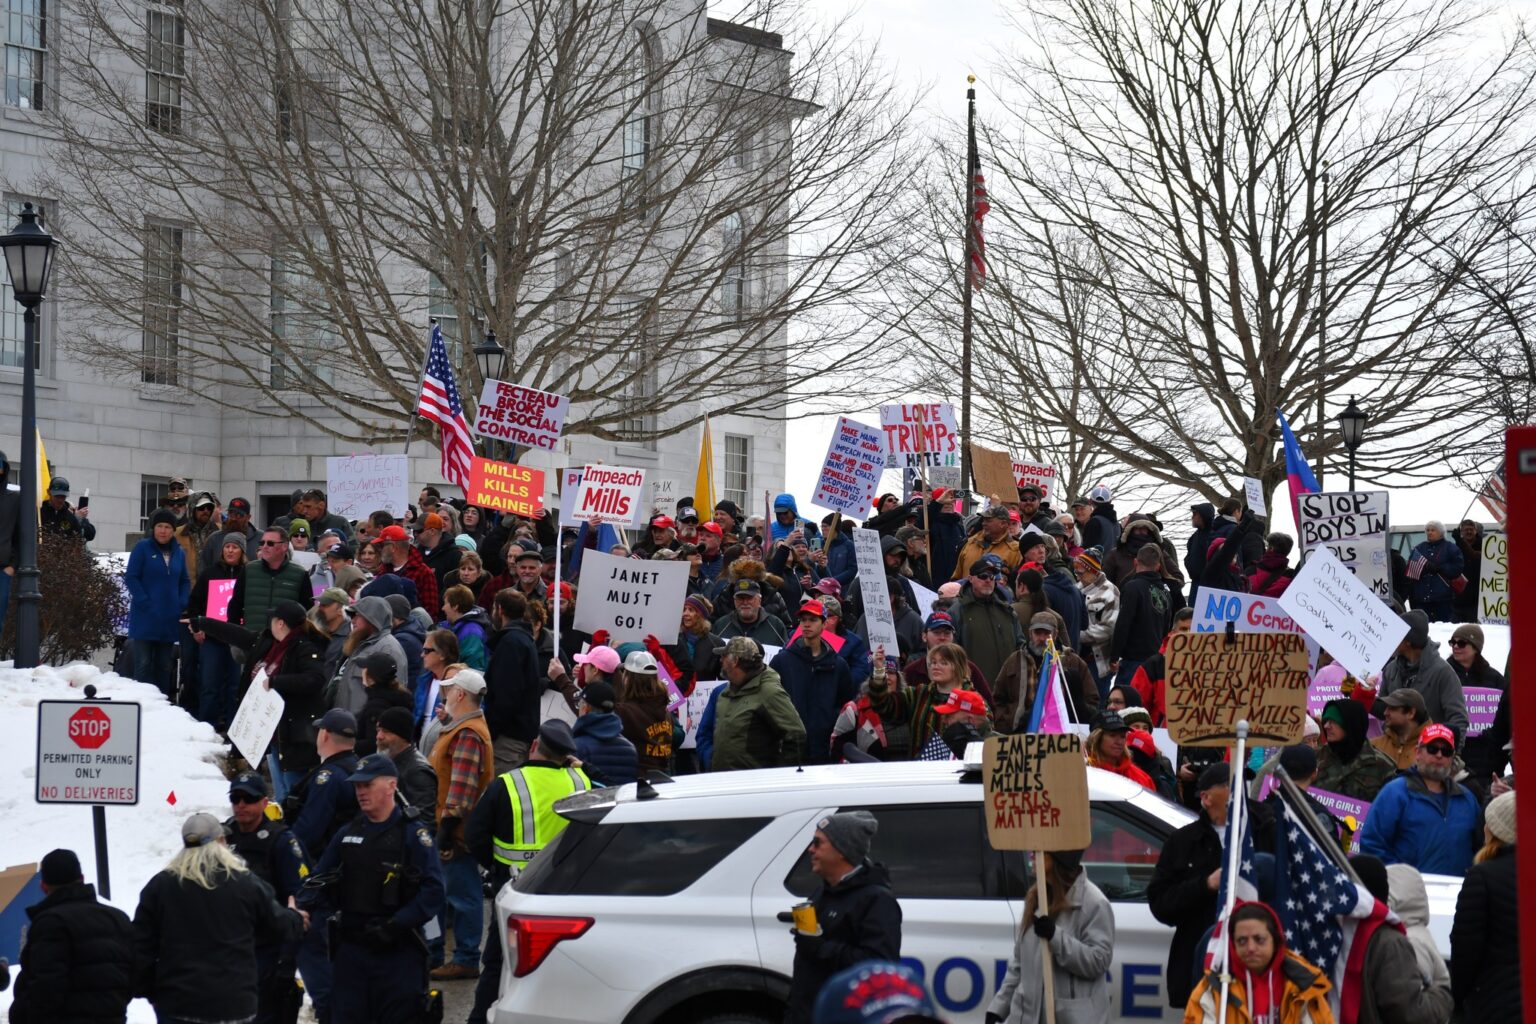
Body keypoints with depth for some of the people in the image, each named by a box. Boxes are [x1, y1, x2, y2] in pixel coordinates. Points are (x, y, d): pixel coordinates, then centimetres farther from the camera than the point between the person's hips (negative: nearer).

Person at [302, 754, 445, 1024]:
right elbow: (320, 878, 19)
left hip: (398, 952, -5)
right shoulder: (348, 833, 14)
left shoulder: (414, 833, -5)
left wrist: (395, 925, -21)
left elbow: (432, 890, -13)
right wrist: (306, 902, -3)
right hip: (350, 949, 5)